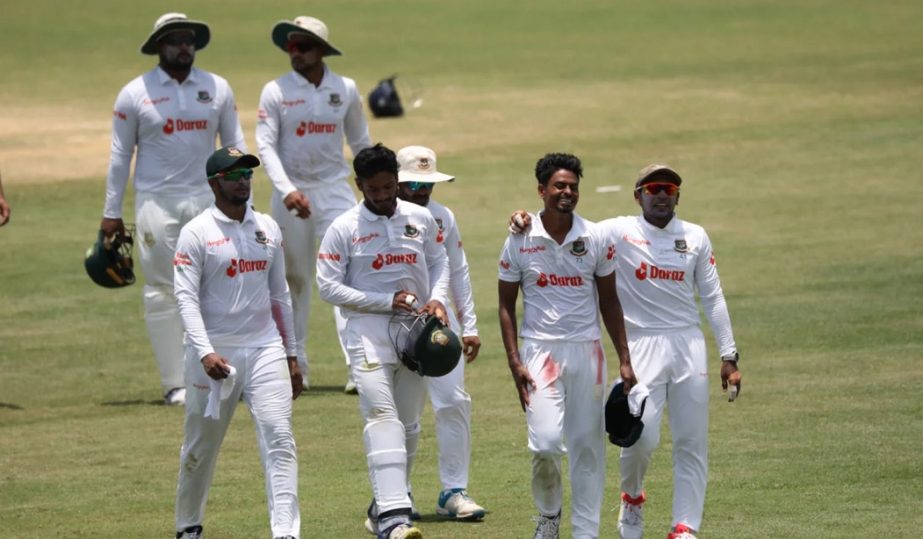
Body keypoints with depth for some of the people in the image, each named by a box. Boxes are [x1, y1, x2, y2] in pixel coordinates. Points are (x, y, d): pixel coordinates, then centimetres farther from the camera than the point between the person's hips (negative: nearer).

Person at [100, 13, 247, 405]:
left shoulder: (217, 89, 7)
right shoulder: (135, 93, 0)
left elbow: (235, 145, 11)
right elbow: (120, 154, 4)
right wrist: (111, 213, 2)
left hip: (207, 200, 2)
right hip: (156, 201, -2)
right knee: (162, 292, -3)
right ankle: (175, 384, 1)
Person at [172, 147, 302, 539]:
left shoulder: (268, 228, 11)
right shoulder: (196, 233, -4)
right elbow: (186, 297, -12)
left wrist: (291, 356, 15)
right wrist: (205, 352, -24)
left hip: (265, 349, 3)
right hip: (215, 355, -3)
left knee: (279, 438, -11)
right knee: (201, 446, 7)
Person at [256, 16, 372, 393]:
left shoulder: (345, 90, 3)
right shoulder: (276, 92, -3)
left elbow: (360, 142, 13)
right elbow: (266, 146, -9)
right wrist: (287, 190, -23)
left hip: (335, 191, 0)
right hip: (291, 193, 0)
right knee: (294, 279, 9)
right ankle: (295, 365, 21)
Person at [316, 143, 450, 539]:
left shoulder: (421, 219, 6)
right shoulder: (344, 229, -5)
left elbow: (438, 262, 18)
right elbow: (328, 287, -7)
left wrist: (437, 298, -4)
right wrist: (388, 301, -14)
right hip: (369, 332, -5)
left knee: (409, 425, 11)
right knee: (382, 417, -19)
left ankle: (385, 506, 27)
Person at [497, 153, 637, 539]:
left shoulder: (596, 239, 3)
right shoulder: (520, 241, -1)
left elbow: (609, 302, 9)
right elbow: (507, 305, 4)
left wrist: (624, 360, 5)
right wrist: (514, 362, -5)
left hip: (586, 350, 2)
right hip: (540, 350, -2)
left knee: (587, 445, 3)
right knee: (545, 442, -15)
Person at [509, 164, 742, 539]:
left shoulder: (695, 237, 9)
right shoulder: (619, 232, -1)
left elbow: (712, 298, 11)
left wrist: (728, 356, 7)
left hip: (689, 343, 3)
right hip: (643, 344, -3)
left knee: (692, 441, 0)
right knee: (641, 437, -11)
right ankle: (632, 498, 20)